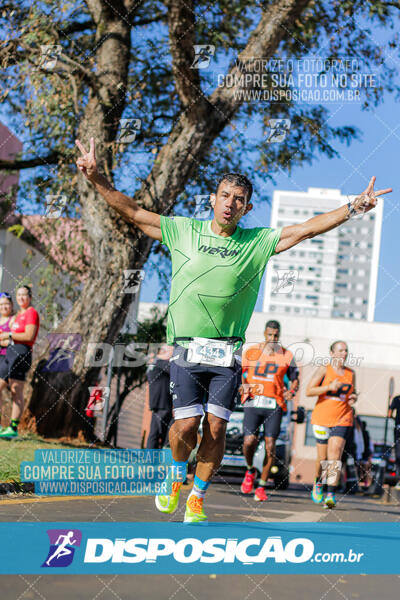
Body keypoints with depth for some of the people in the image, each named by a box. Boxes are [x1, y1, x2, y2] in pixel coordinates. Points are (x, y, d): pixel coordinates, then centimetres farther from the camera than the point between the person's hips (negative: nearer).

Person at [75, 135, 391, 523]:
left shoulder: (258, 242, 6)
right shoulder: (183, 231, 6)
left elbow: (306, 229, 2)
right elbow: (132, 213, 7)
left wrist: (353, 208, -7)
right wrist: (97, 179, 0)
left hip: (228, 353, 1)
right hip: (187, 348, -1)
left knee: (216, 428, -4)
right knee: (186, 425, -9)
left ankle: (196, 500, 14)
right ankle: (176, 479, 23)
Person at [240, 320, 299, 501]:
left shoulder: (286, 356, 10)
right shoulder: (250, 351, 10)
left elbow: (295, 379, 17)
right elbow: (240, 373, 17)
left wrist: (291, 391, -4)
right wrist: (244, 385, -4)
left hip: (274, 405, 0)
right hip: (253, 402, 0)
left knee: (270, 446, -7)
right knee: (249, 440, -16)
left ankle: (262, 486, 5)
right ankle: (250, 471, 14)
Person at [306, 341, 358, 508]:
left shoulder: (351, 373, 10)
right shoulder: (324, 370, -1)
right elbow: (309, 391, -7)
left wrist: (353, 398, 1)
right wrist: (330, 387, -18)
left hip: (342, 420, 1)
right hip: (322, 418, -1)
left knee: (335, 456, -15)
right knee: (323, 458, 7)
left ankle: (331, 495, -20)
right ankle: (318, 484, 38)